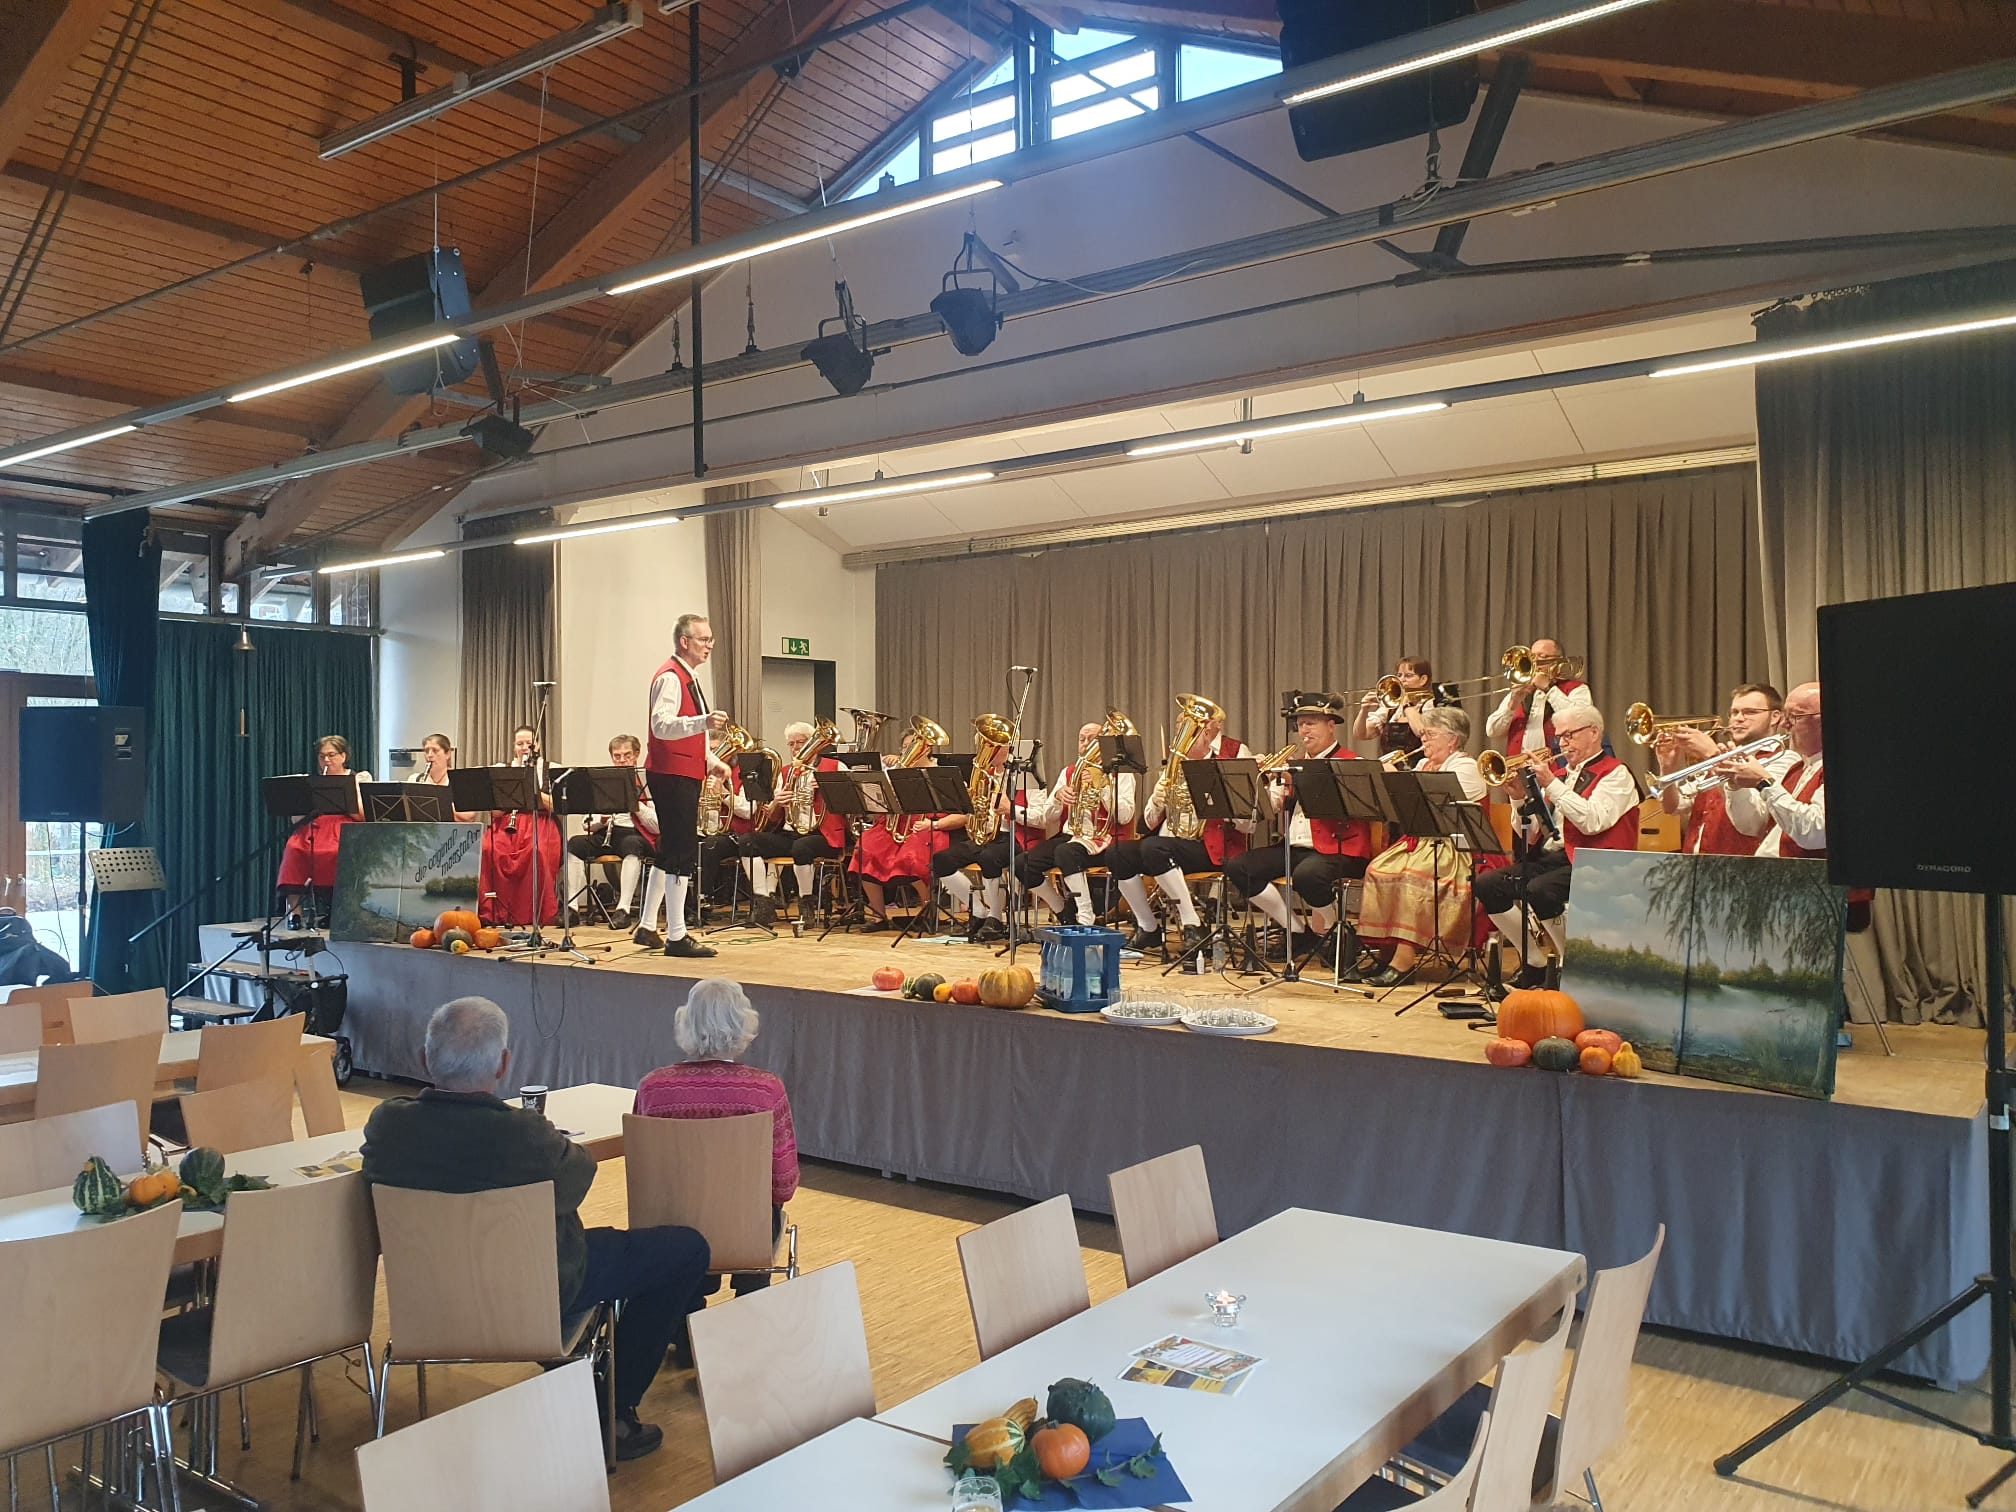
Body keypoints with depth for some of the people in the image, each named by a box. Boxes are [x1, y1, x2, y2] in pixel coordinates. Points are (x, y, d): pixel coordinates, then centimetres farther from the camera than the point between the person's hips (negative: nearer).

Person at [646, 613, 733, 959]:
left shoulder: (689, 677, 19)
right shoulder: (670, 677, -13)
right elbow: (662, 725, -27)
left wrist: (712, 761, 20)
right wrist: (704, 721, -39)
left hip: (685, 774, 11)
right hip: (673, 775, -11)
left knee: (670, 852, 14)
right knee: (682, 854, -8)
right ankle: (676, 937, -3)